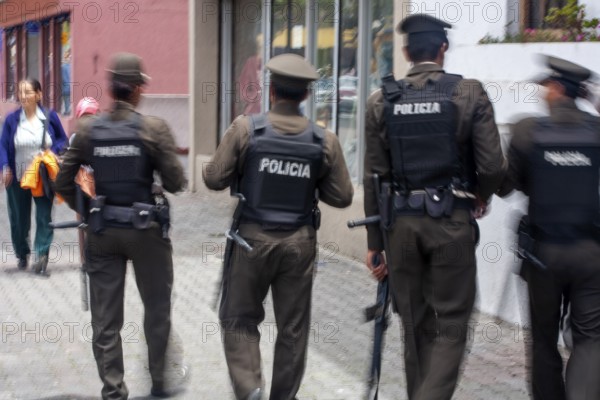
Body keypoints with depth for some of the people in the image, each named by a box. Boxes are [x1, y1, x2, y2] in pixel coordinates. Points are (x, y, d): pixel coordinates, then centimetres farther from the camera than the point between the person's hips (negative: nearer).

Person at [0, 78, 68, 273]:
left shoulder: (50, 116, -3)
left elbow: (63, 139, 6)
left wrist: (54, 151, -14)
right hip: (17, 178, 1)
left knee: (44, 216, -5)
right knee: (19, 218, 11)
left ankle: (41, 253, -6)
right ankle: (22, 254, 28)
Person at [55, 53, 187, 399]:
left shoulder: (87, 130, -3)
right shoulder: (154, 128, -12)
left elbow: (63, 182, -2)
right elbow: (176, 183, -11)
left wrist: (88, 210, 12)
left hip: (102, 231, 2)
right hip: (145, 228, -2)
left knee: (106, 317, 9)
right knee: (157, 308, 17)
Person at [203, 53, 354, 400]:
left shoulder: (246, 129, -8)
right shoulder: (325, 140, -3)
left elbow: (215, 178, -7)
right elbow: (342, 197, 1)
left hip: (252, 238, -1)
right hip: (300, 242, 2)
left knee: (239, 319, 11)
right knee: (293, 327, 12)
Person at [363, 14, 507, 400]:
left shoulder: (381, 101, 3)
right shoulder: (470, 93, -4)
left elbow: (374, 178, 3)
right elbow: (492, 167, -8)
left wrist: (375, 243, 9)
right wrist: (479, 196, 15)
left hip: (402, 222, 3)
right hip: (451, 222, -3)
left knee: (417, 325, 15)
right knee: (451, 325, 4)